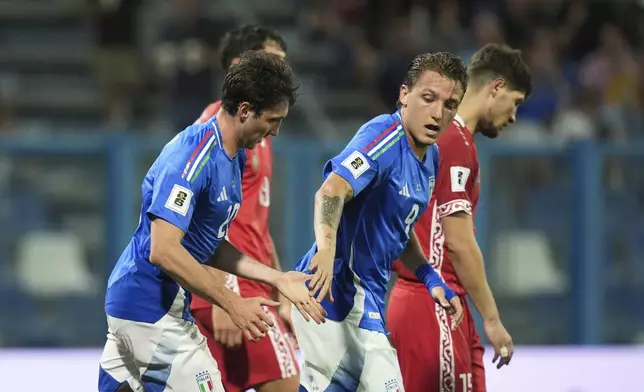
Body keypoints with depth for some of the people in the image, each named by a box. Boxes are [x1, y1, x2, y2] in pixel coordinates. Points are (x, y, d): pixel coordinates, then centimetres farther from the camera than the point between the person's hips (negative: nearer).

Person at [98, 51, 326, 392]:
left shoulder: (235, 156, 11)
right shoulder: (193, 156, -21)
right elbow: (164, 251, -26)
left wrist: (277, 279, 9)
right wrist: (232, 304, -22)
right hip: (152, 309, -10)